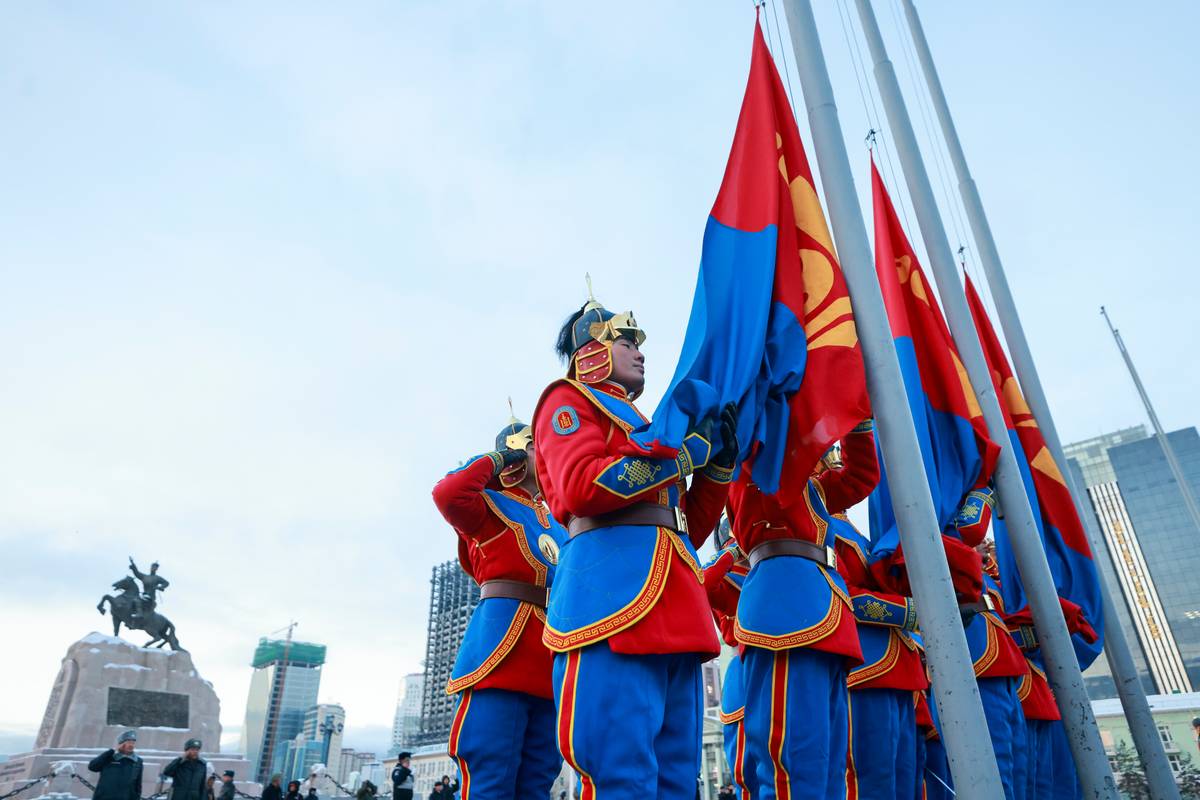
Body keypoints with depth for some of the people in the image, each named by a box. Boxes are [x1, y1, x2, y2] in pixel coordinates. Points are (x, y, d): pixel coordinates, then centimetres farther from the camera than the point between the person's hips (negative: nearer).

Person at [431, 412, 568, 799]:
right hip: (503, 643, -6)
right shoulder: (490, 504, 8)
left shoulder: (557, 521, 26)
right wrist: (494, 458, -1)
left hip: (551, 661, 7)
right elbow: (448, 494, -15)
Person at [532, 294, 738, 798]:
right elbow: (581, 486, -12)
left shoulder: (641, 426, 32)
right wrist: (686, 452, -6)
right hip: (614, 584, -8)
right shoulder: (570, 399, 10)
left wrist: (719, 462, 13)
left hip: (674, 607, 9)